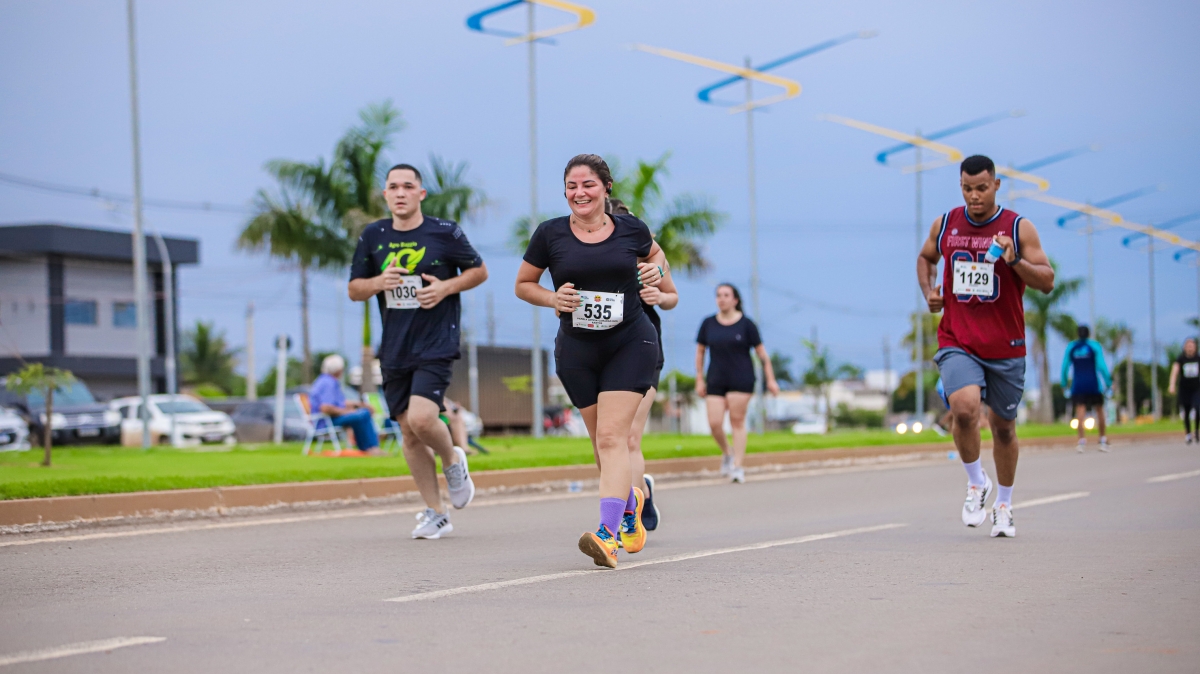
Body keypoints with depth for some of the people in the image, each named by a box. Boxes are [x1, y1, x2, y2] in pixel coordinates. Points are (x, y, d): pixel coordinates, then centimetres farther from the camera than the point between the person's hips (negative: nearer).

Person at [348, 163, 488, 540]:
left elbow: (479, 271, 7)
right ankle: (435, 515, 17)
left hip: (437, 342, -4)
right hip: (394, 349, 4)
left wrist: (447, 287, -11)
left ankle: (452, 459, 12)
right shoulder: (373, 236, 6)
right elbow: (354, 290, 12)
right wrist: (378, 283, -9)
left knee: (421, 418, -22)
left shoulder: (445, 233, -3)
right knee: (409, 433, 5)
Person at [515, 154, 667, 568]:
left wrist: (655, 270, 0)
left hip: (630, 343, -2)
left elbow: (655, 253, 23)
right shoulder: (550, 234, -1)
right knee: (605, 442, 10)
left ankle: (607, 536, -24)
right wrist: (552, 299, -10)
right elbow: (523, 285, 9)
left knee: (611, 437, -16)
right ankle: (631, 501, 41)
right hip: (577, 351, 2)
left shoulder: (631, 229, 0)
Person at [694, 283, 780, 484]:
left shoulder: (746, 324, 0)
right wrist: (700, 379, 9)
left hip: (741, 380, -2)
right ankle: (727, 453, 22)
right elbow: (700, 351, 14)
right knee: (714, 423, -6)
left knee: (737, 422, -5)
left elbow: (761, 353, 3)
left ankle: (737, 466, 1)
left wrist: (770, 379, 0)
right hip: (716, 381, 2)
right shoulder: (708, 324, 7)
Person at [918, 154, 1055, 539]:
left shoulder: (1018, 228, -4)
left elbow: (1047, 282, -7)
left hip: (1005, 347, 0)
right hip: (957, 343, 0)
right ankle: (976, 483, -1)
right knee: (965, 407, -26)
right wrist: (928, 290, 5)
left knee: (1003, 425, 12)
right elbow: (926, 257, 23)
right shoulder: (945, 224, 3)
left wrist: (1015, 261, -24)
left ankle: (1003, 505, 32)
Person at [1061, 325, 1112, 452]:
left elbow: (1065, 367, 6)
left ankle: (1082, 440, -23)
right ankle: (1103, 440, 12)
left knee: (1080, 411, -8)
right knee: (1099, 410, 12)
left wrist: (1064, 384, 15)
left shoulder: (1071, 347, 6)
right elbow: (1101, 366, -6)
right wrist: (1108, 382, -1)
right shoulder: (1095, 346, 0)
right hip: (1093, 384, -1)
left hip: (1078, 385, 1)